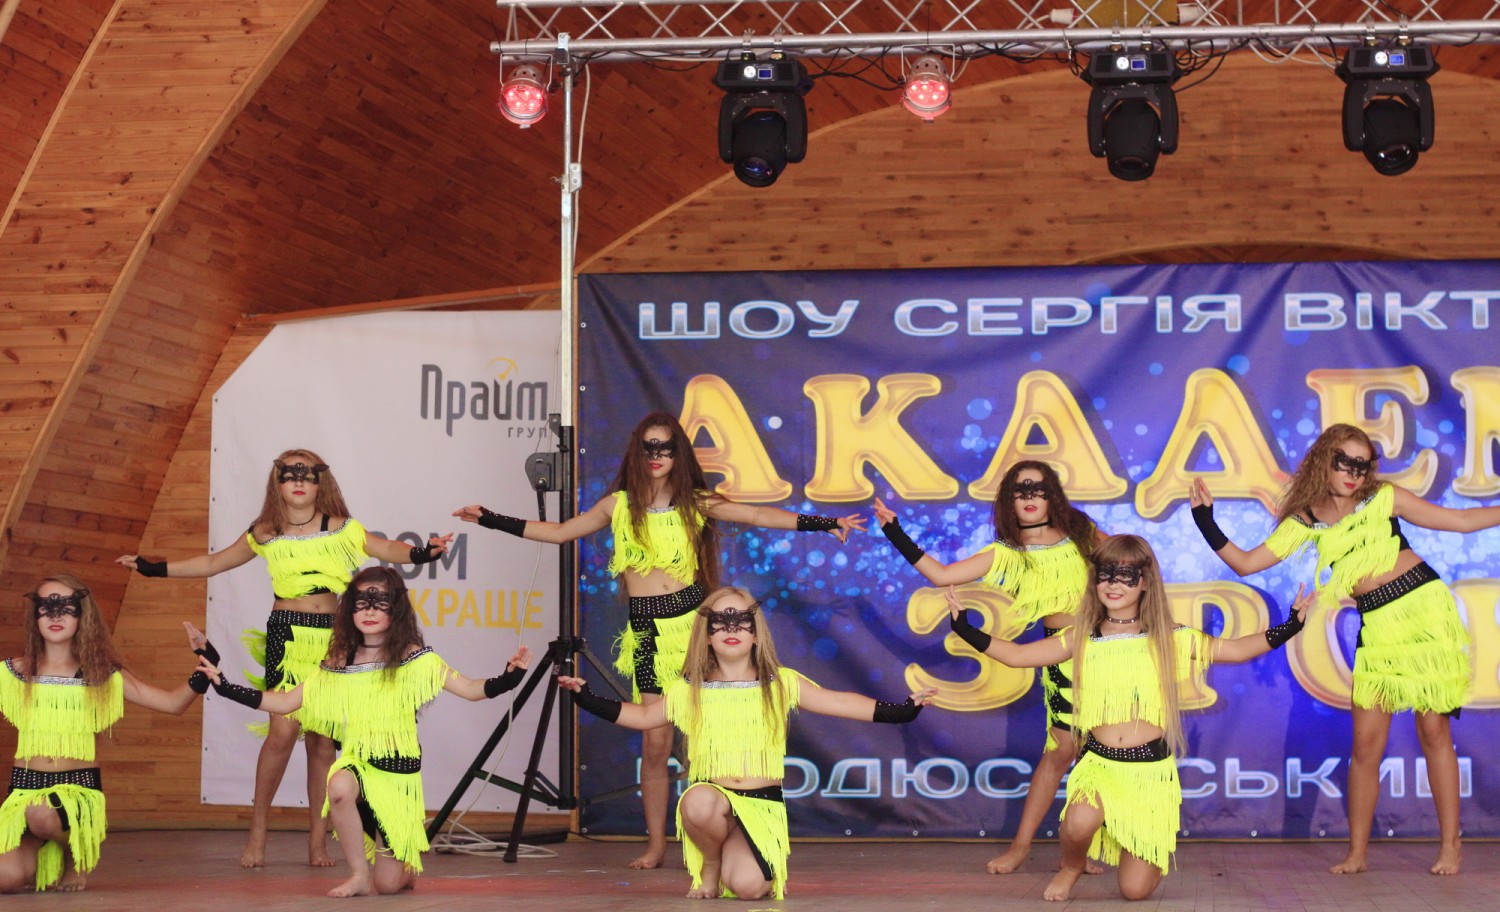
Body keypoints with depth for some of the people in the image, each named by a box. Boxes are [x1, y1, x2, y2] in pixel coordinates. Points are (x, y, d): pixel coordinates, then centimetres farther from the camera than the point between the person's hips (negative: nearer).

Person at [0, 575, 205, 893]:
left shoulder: (103, 676, 5)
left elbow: (173, 703, 2)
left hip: (78, 786, -1)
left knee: (40, 814, -37)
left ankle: (77, 855, 0)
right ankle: (46, 863, 16)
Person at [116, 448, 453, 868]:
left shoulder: (341, 529, 6)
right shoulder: (266, 535, 8)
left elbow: (387, 549, 4)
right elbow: (212, 563, 17)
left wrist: (421, 553, -17)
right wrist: (153, 568, 14)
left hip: (330, 636, 1)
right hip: (286, 634, -1)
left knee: (321, 739, 3)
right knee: (283, 731, -14)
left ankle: (318, 839, 9)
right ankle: (258, 830, -1)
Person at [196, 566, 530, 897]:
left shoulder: (413, 659, -7)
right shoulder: (338, 664, 1)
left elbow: (470, 689, -12)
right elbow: (286, 702, 5)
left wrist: (509, 678, -31)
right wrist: (226, 688, -2)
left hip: (399, 771, -1)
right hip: (357, 763, 2)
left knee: (389, 884, -1)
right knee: (340, 787, -38)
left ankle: (406, 867, 40)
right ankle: (360, 874, -14)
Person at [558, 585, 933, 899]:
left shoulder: (781, 684, 5)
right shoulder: (689, 691, 7)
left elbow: (841, 703, 5)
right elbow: (642, 716, 19)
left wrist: (901, 710, -5)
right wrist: (586, 697, 7)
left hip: (762, 806, -1)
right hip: (713, 798, 1)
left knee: (747, 885, -27)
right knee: (698, 802, -38)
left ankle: (732, 860, 14)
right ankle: (711, 864, -3)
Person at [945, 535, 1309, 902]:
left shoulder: (1170, 639, 1)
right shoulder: (1082, 640, 4)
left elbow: (1238, 649, 2)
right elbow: (1016, 655, 4)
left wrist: (1289, 627, -11)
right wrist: (965, 629, -7)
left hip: (1152, 770, 0)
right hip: (1099, 763, 0)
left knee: (1136, 889, -4)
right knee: (1080, 823, -35)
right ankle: (1071, 867, 4)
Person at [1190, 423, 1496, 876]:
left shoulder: (1384, 498, 3)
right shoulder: (1306, 522, 7)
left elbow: (1462, 521, 7)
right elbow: (1245, 563, 5)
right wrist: (1206, 522, -3)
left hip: (1426, 609, -2)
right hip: (1378, 627, 2)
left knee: (1434, 730, 0)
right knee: (1366, 743, 0)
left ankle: (1450, 845, 11)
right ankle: (1357, 852, 10)